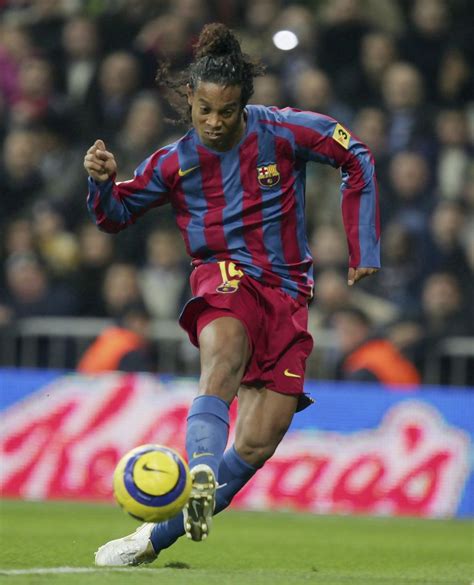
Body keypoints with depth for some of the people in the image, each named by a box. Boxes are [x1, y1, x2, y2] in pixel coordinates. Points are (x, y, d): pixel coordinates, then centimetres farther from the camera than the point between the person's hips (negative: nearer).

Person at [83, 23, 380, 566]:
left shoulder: (281, 132, -4)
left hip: (287, 296, 1)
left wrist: (362, 249, 4)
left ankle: (156, 537, 2)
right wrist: (102, 180, -11)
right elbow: (115, 215, 12)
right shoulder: (174, 162, 0)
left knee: (255, 447, -7)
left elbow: (356, 159, 7)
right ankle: (201, 476, -62)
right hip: (224, 278, -1)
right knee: (223, 358, -39)